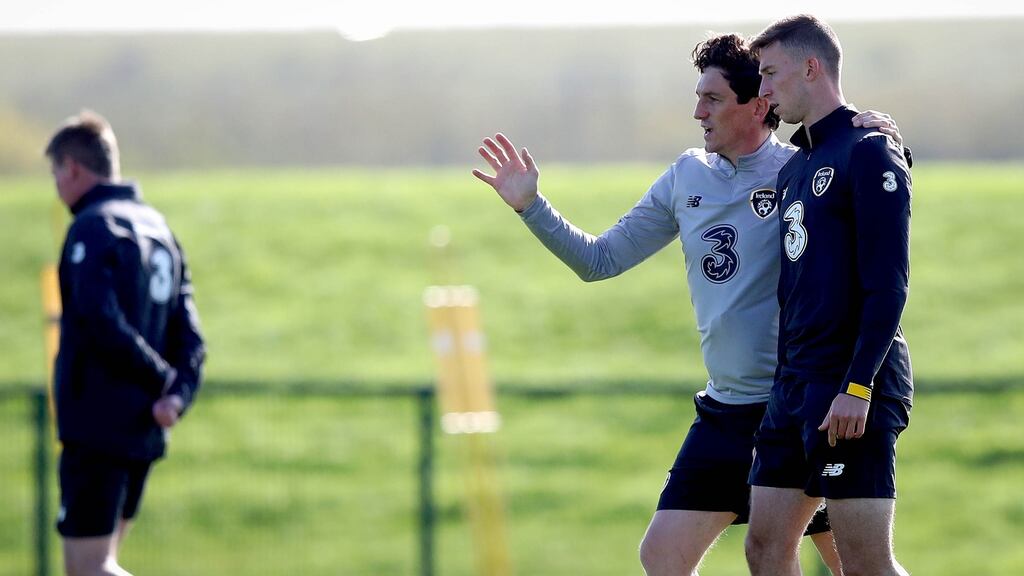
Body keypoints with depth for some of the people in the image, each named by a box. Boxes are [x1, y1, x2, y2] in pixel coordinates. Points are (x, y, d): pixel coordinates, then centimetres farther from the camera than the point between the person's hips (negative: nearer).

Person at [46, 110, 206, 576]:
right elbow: (187, 333, 9)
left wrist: (165, 381, -11)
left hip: (97, 427, -8)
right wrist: (178, 394, -5)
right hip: (144, 432, 8)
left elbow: (105, 326, -22)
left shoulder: (92, 228, -11)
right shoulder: (158, 227, 15)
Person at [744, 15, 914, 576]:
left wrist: (857, 387, -22)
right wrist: (789, 379, 19)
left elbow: (888, 286, -16)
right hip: (795, 384, 9)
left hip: (851, 394, -9)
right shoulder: (794, 167, 18)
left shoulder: (868, 153, -9)